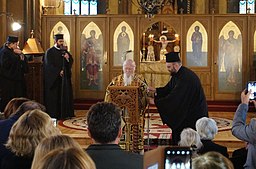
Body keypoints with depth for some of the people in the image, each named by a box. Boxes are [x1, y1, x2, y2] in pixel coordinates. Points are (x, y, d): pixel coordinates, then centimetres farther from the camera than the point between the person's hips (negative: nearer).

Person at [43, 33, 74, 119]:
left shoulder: (64, 51, 13)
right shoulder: (50, 52, -3)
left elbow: (71, 62, 11)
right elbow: (49, 65, -10)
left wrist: (68, 58, -10)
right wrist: (59, 72, -14)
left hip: (65, 78, 5)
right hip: (54, 79, -5)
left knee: (65, 95, 2)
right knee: (54, 97, -3)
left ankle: (64, 114, 6)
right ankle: (54, 115, 0)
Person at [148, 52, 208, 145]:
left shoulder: (185, 77, -25)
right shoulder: (177, 74, 6)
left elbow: (174, 97, -28)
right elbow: (168, 89, 14)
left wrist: (155, 101, -22)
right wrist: (155, 90, -4)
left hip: (193, 114, -10)